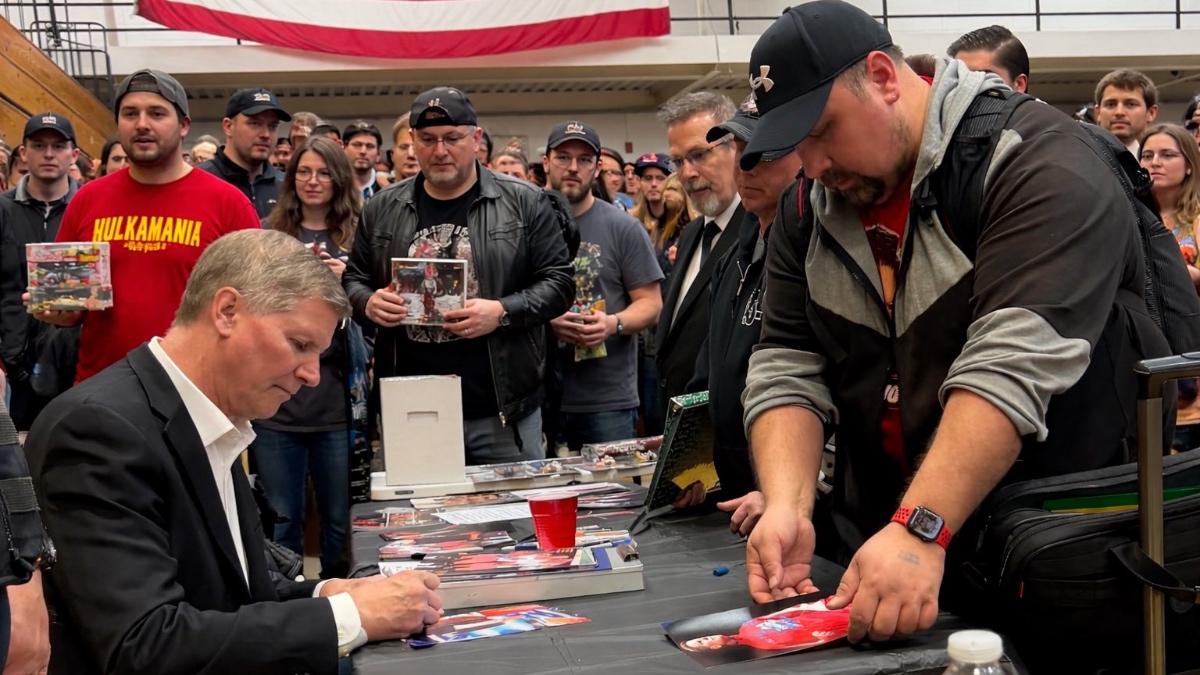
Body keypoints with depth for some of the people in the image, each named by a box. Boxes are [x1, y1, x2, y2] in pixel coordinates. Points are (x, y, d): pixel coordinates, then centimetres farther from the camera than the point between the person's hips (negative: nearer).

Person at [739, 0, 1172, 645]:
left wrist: (920, 531, -34)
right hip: (892, 542, 4)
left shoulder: (1041, 162, -15)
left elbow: (1014, 362, -26)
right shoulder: (809, 214, 5)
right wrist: (787, 508, -17)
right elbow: (787, 370, -1)